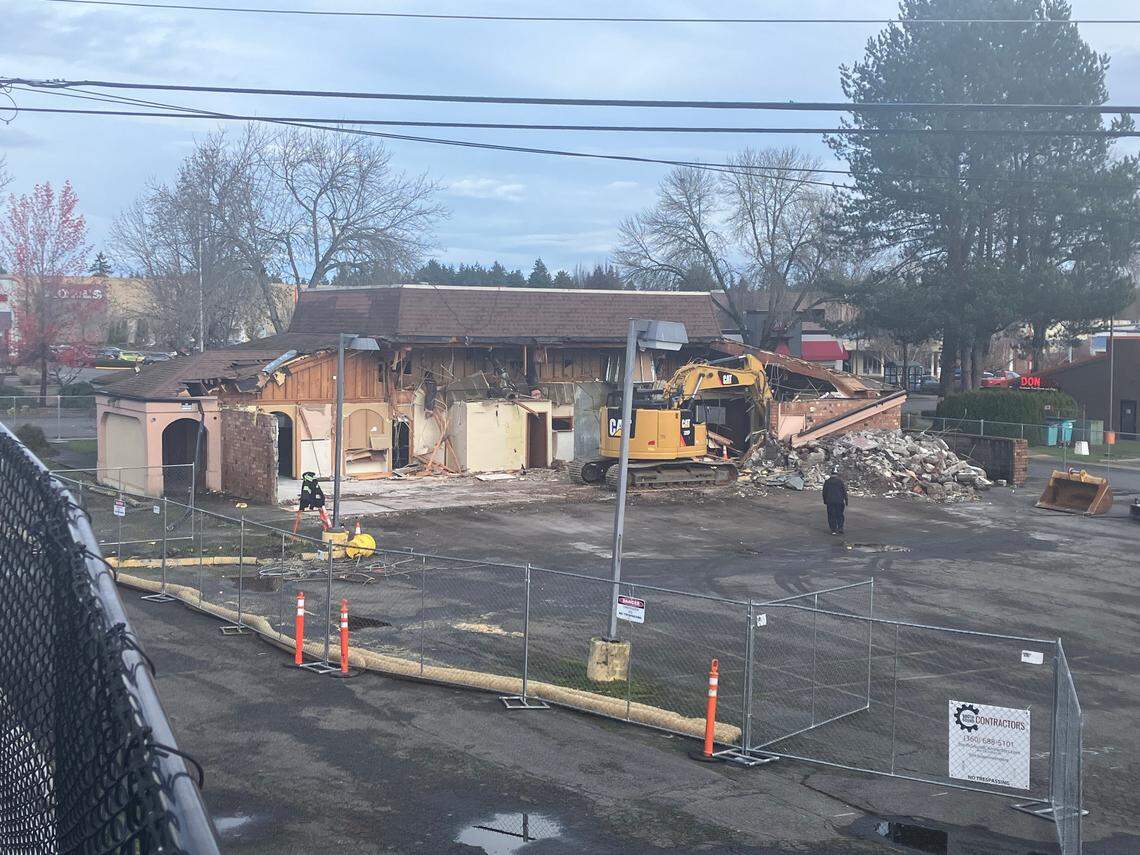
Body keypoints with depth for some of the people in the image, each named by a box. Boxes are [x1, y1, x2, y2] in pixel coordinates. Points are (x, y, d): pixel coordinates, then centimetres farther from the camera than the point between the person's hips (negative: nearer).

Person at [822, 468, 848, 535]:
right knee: (839, 515, 11)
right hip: (839, 501, -1)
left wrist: (825, 501, 17)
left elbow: (824, 492, 6)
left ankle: (833, 530, 2)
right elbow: (844, 491, -3)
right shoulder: (840, 481, -4)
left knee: (831, 516, 5)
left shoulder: (827, 482, 1)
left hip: (830, 501, 1)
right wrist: (846, 501, 3)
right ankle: (840, 528, 4)